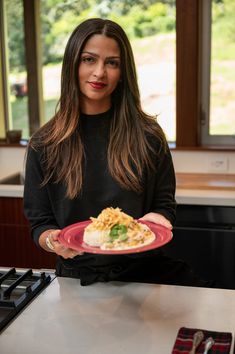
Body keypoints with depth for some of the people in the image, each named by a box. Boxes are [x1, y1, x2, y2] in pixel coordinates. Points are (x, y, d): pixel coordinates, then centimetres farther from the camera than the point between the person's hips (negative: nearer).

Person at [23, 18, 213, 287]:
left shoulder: (147, 135, -1)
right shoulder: (44, 144, 0)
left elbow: (165, 206, 6)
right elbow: (40, 224, 4)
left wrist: (155, 220, -17)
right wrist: (53, 241, -19)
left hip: (144, 272, 0)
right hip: (78, 275, 0)